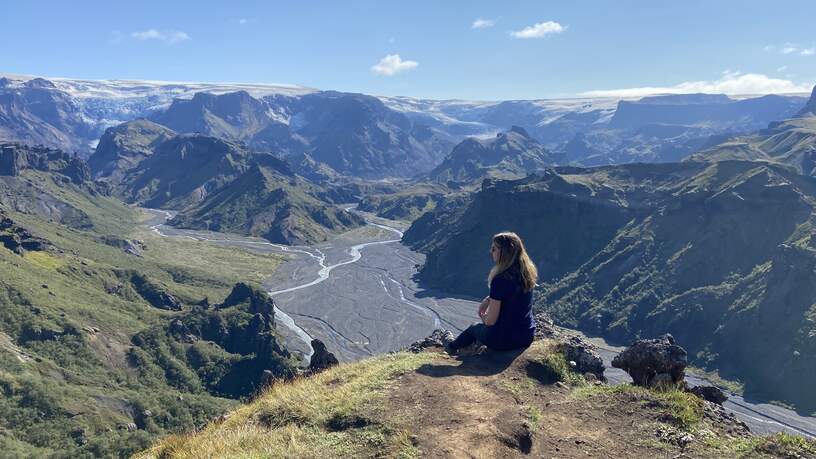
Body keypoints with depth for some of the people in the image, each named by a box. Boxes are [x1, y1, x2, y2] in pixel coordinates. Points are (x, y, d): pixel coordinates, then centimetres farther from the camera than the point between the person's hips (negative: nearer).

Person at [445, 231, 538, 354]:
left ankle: (452, 348, 50)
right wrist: (488, 299, 9)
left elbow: (490, 321, -18)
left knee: (475, 327, 25)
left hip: (505, 339, -6)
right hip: (528, 336, 6)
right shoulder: (527, 273, -2)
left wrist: (483, 317, 3)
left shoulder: (500, 279, -24)